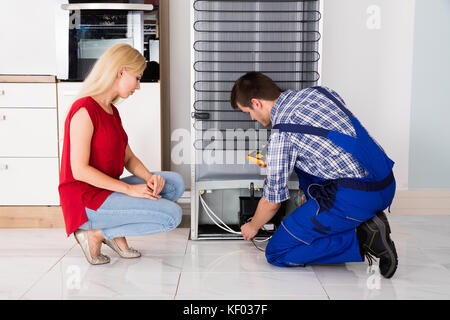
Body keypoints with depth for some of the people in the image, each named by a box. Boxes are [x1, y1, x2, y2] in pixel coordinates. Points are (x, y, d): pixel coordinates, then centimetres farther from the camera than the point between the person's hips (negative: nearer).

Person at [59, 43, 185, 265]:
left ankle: (116, 233, 1)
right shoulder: (85, 110, -16)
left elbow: (128, 158, 14)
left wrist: (149, 178, -7)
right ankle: (95, 233, -5)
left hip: (108, 190, 9)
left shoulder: (112, 111, 14)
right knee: (172, 215, -18)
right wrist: (129, 189, -20)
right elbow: (79, 170, -21)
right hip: (85, 199, -9)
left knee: (175, 183, -1)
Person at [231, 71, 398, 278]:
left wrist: (253, 226, 22)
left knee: (276, 253, 1)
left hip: (355, 198, -8)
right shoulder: (319, 91, 12)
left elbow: (272, 201, 0)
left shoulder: (281, 134, -9)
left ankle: (361, 239, -7)